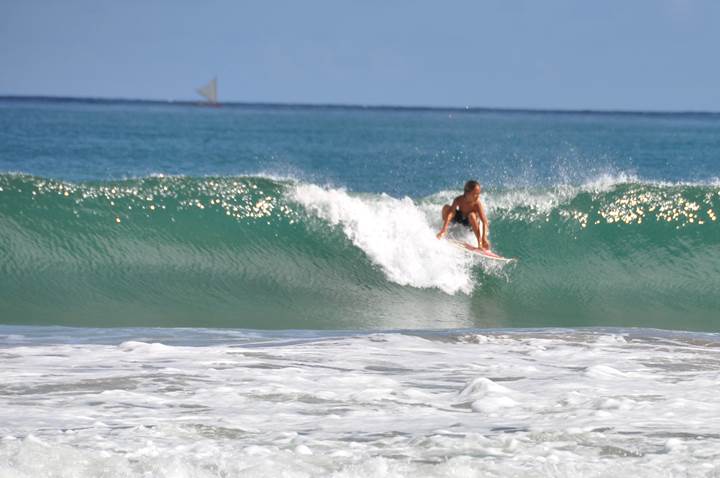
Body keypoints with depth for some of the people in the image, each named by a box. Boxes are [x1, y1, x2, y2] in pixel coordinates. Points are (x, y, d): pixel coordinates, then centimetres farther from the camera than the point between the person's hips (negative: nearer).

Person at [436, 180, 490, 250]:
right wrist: (444, 229, -51)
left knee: (471, 215, -37)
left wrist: (484, 238, -50)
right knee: (446, 207, -24)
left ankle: (480, 243, -27)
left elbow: (485, 221, -38)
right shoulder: (459, 200, -29)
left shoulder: (477, 203, -32)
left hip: (471, 221, -2)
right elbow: (450, 213, -38)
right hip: (459, 218, 2)